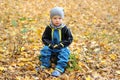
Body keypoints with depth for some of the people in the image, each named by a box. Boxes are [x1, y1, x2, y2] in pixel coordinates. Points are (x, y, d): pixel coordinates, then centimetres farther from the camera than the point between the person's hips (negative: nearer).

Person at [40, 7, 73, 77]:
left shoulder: (65, 29, -8)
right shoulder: (48, 28, -3)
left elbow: (69, 39, -6)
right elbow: (44, 38, 2)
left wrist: (61, 44, -17)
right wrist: (49, 44, -16)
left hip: (61, 48, -2)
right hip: (51, 47, 2)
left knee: (64, 53, -29)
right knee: (45, 49, -23)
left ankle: (59, 69, -37)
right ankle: (44, 65, -16)